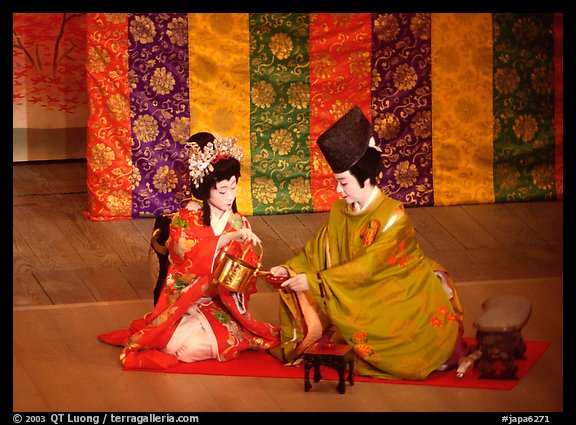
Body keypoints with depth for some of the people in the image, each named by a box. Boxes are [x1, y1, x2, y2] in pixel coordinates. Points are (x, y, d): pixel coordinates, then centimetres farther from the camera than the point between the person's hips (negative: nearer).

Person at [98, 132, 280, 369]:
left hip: (222, 304, 3)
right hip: (186, 304, -3)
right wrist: (229, 237, -30)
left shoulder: (239, 224, 6)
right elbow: (193, 258, -23)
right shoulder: (183, 221, -6)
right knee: (189, 347, -26)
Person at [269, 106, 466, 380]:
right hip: (368, 297, 6)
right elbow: (318, 250, 5)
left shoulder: (393, 217, -21)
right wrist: (289, 269, -13)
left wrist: (314, 281, -30)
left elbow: (367, 267, -27)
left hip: (407, 298, -6)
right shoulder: (339, 212, 1)